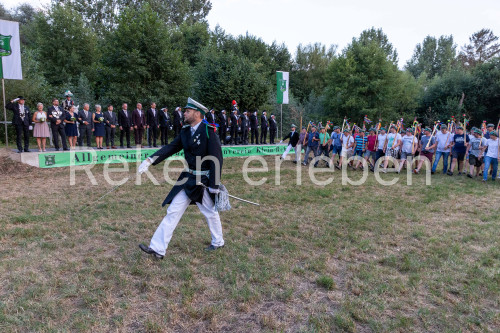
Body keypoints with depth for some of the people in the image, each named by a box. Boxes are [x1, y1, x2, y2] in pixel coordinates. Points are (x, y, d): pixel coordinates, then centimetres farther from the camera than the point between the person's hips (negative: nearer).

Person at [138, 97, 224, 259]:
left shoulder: (209, 131, -16)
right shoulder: (186, 131, 6)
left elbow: (217, 159, -18)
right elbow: (171, 147, 0)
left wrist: (214, 185, -19)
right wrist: (150, 160, -13)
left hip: (204, 181, -7)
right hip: (188, 179, 7)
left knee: (211, 212, 12)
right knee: (173, 211, 5)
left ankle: (218, 242, 37)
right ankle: (158, 249, 11)